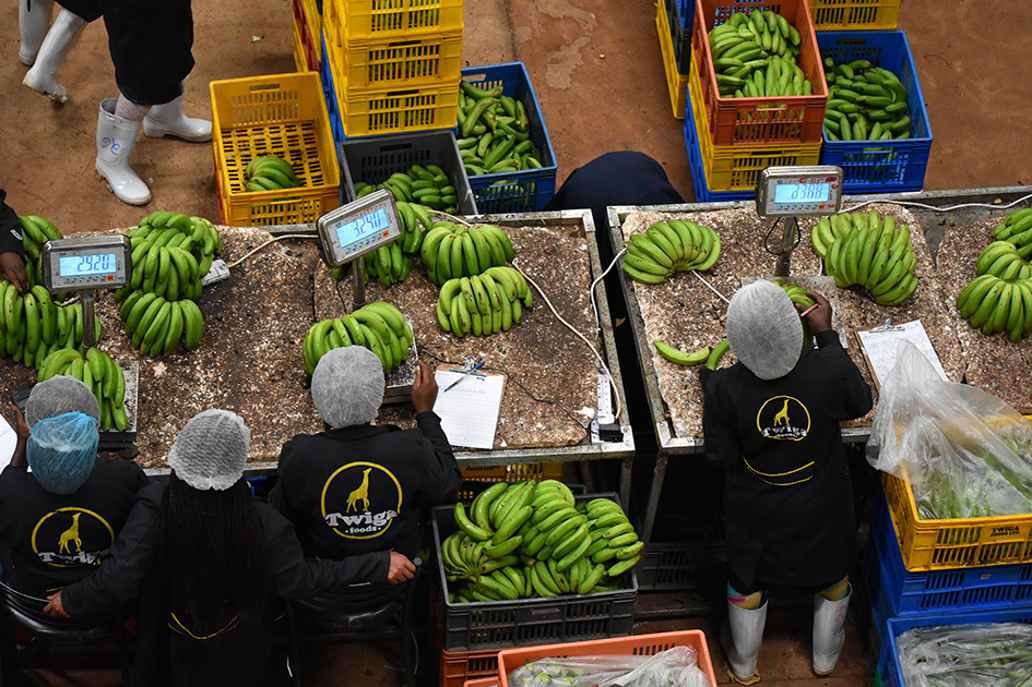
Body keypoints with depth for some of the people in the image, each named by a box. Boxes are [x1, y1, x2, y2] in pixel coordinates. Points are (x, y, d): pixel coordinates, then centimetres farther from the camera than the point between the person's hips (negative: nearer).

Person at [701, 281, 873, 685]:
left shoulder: (724, 388, -31)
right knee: (832, 577, 29)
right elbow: (860, 404, -8)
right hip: (821, 511, 0)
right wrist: (826, 334, -5)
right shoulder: (830, 371, -31)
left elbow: (721, 454, -16)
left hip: (755, 514, 0)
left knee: (748, 583, 27)